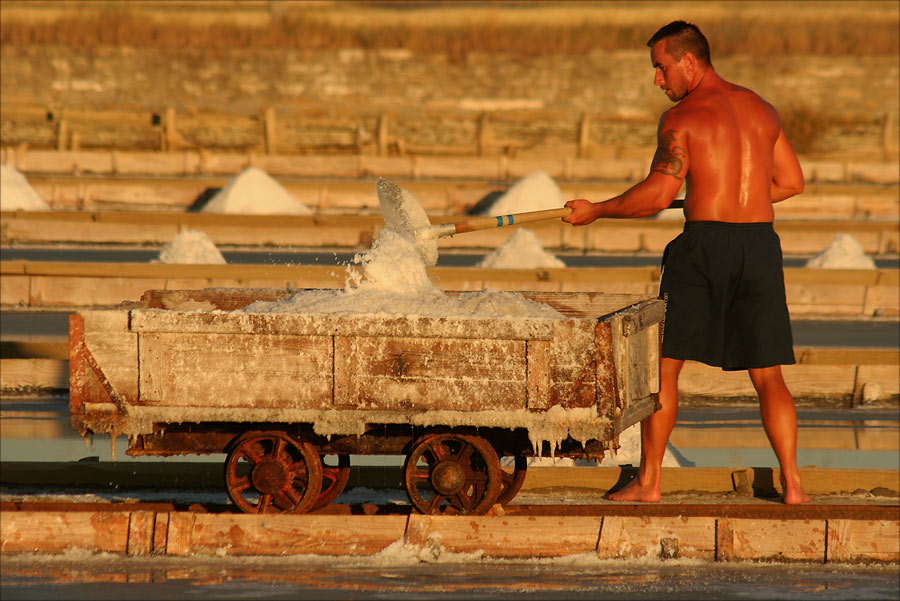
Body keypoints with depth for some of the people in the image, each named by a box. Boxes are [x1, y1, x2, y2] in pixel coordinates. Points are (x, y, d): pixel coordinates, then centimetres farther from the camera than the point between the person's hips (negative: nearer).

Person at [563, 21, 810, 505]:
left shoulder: (681, 118, -5)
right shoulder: (762, 110, 13)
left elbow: (658, 194, -13)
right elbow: (792, 182, 19)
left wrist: (595, 210, -2)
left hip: (705, 245, -5)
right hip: (761, 244, 5)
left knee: (663, 364, 6)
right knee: (767, 373, 9)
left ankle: (648, 481, 7)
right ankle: (792, 482, -1)